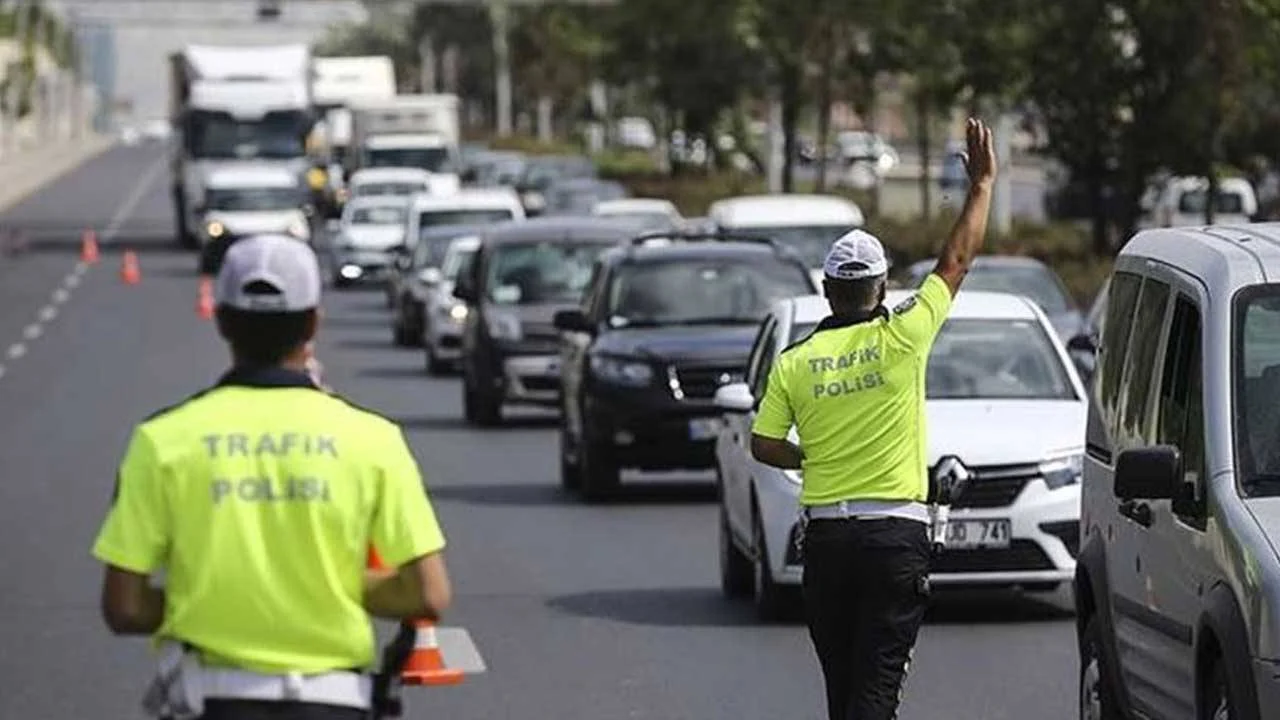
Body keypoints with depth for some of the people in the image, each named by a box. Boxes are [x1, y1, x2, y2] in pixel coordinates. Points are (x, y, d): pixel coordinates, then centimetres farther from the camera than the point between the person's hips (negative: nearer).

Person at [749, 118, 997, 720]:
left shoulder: (794, 362, 1)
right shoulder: (901, 338, -5)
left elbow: (764, 445, 3)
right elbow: (957, 261, 3)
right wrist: (982, 183, 13)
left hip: (826, 535, 3)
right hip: (896, 534, -3)